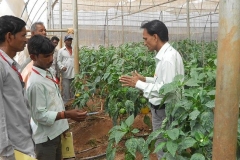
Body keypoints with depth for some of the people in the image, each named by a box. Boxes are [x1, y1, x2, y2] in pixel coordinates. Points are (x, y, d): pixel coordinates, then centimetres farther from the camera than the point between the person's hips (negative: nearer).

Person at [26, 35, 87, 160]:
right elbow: (40, 115, -23)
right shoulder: (36, 82, -24)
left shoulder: (47, 73, 3)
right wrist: (67, 115, -27)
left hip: (55, 132, 9)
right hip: (46, 136, -9)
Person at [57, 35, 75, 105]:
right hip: (66, 74, -2)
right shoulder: (61, 50, 5)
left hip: (74, 73, 3)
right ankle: (65, 103, 9)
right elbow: (59, 61, 2)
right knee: (66, 89, 0)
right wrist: (62, 67, -15)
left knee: (74, 89, 9)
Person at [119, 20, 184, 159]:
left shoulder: (168, 58, -24)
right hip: (160, 108, 9)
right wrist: (145, 79, 6)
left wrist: (138, 84, -21)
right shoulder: (165, 55, 6)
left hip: (164, 110, -9)